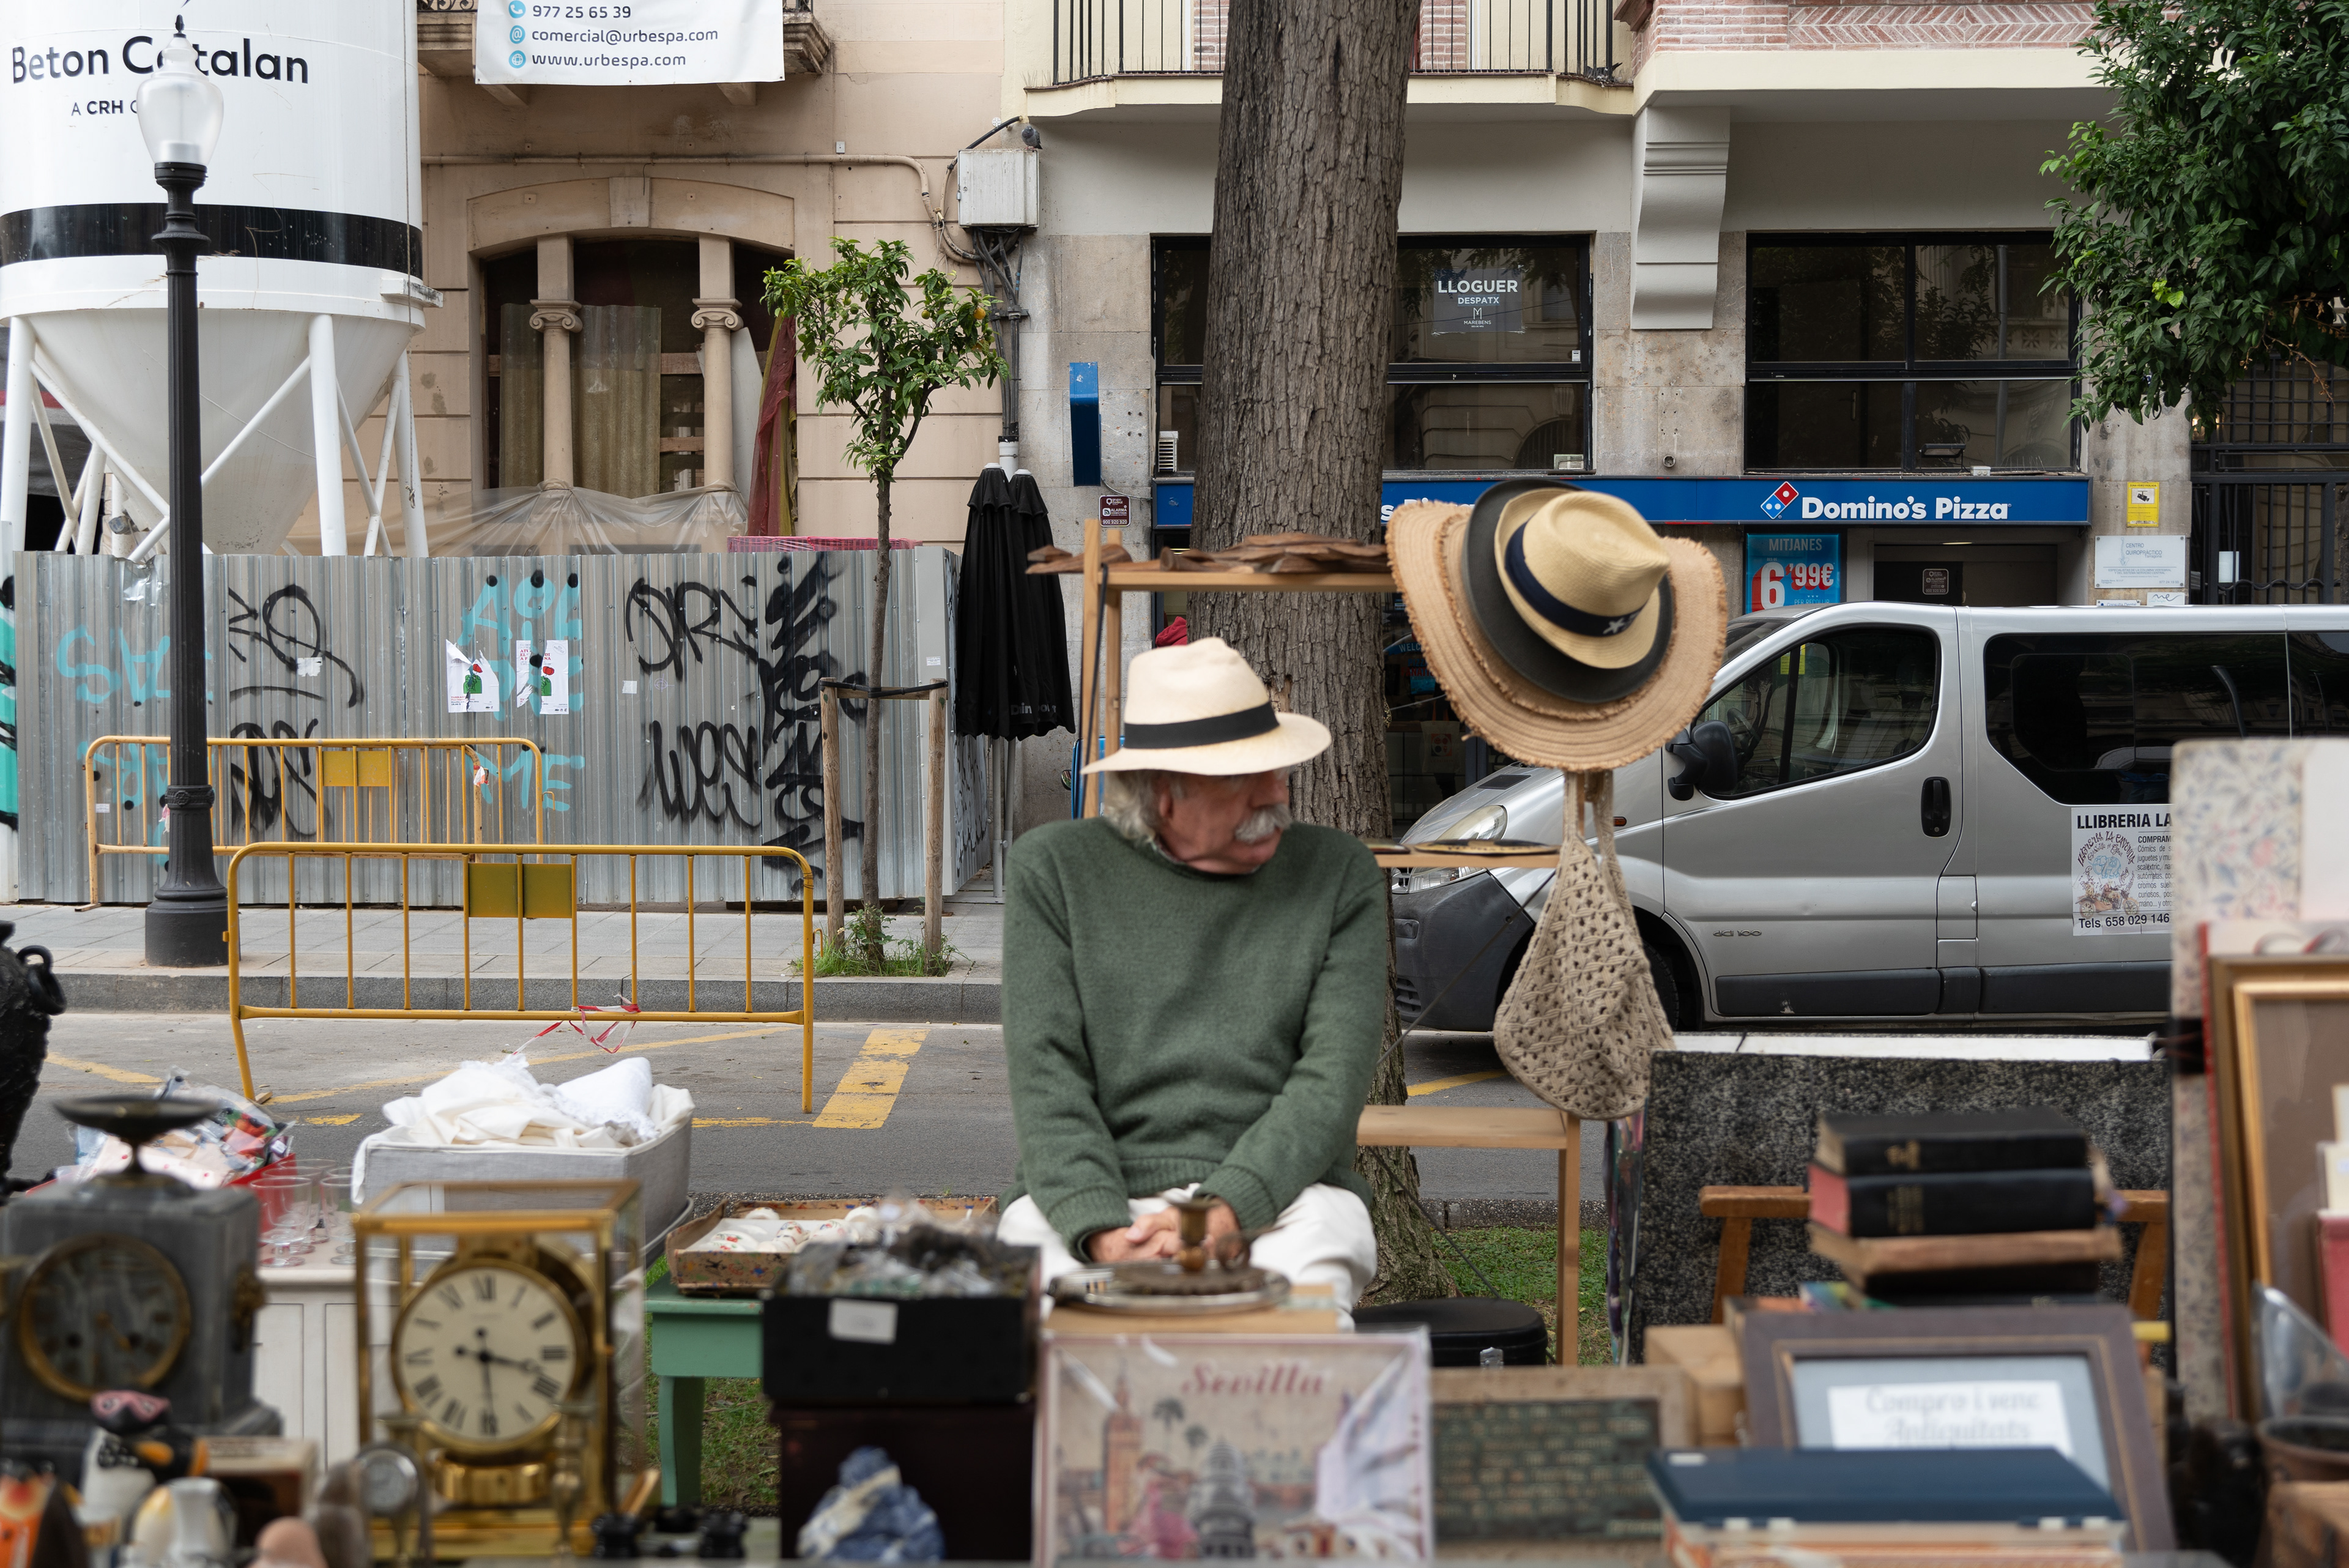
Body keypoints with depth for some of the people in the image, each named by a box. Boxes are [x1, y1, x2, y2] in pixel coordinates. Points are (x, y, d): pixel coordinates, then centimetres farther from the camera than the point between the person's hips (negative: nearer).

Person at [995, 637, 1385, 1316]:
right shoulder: (1053, 869, 5)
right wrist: (1102, 1231, -19)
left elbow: (1334, 1075, -3)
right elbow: (1046, 1073, -3)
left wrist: (1226, 1211, -18)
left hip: (1281, 1197, 1)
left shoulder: (1338, 874, 7)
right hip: (1083, 1198, -1)